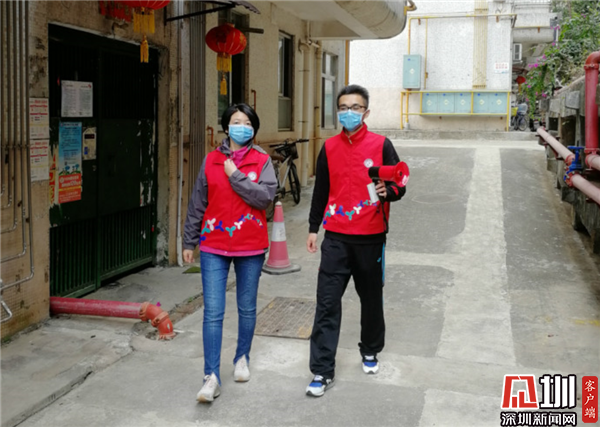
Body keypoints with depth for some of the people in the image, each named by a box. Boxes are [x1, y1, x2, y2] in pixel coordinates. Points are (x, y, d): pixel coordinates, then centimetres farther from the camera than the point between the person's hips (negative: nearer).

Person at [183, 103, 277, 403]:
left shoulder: (262, 160, 0)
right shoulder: (211, 161, 4)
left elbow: (265, 197, -14)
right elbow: (197, 204, 8)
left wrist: (236, 176, -16)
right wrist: (189, 241, 10)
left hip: (250, 247, 0)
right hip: (214, 247, 1)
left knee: (246, 309, 14)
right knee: (213, 313, -5)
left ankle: (242, 358, 35)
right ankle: (212, 377, -1)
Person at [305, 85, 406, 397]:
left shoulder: (381, 145, -2)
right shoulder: (329, 148, 7)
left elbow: (400, 186, -1)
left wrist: (387, 191, -24)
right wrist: (313, 228, 14)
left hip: (371, 237, -1)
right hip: (336, 237, 1)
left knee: (371, 298, 14)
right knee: (327, 303, -3)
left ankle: (370, 351, 38)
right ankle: (322, 371, 2)